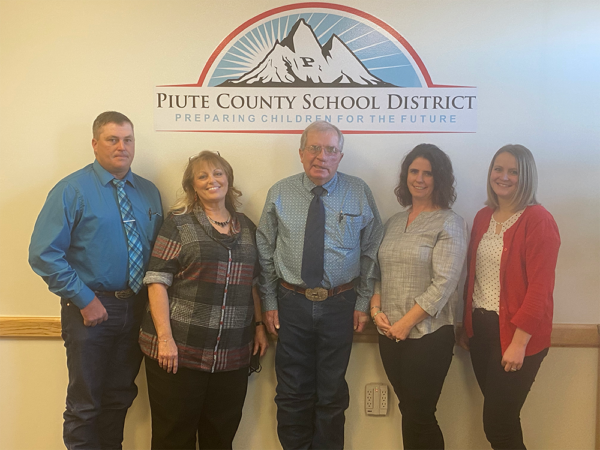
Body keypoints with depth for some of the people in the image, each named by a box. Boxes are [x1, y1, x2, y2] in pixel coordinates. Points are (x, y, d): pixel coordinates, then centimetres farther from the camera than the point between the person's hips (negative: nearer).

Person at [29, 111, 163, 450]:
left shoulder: (149, 192, 7)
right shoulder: (72, 190, -8)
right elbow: (44, 254, -14)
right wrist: (84, 300, -15)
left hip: (137, 307, 5)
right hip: (91, 308, -4)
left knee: (121, 397, 18)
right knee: (85, 404, 7)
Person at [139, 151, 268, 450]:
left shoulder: (246, 227, 12)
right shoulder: (179, 223, -2)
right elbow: (157, 281, -8)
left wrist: (259, 325, 12)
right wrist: (164, 338, -15)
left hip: (232, 355, 4)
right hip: (179, 349, -4)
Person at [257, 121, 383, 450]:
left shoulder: (359, 193, -1)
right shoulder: (279, 194, 1)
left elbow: (371, 252, 3)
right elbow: (265, 252, 5)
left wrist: (364, 302, 0)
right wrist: (269, 302, 2)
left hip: (340, 304, 0)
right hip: (292, 302, 1)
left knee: (332, 393, 11)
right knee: (292, 392, 11)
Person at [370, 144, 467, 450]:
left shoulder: (449, 223, -6)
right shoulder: (394, 223, 12)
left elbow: (444, 283, -13)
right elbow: (378, 272, 13)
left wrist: (406, 322, -14)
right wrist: (376, 309, -4)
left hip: (428, 335, -5)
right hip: (390, 333, 5)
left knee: (419, 417, 1)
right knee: (408, 411, 13)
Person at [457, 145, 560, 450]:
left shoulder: (538, 220, -11)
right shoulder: (483, 218, 9)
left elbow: (540, 287, -16)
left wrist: (519, 341, -19)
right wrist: (465, 326, 13)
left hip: (515, 336, -6)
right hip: (480, 328, 6)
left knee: (497, 424, -1)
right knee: (499, 419, 15)